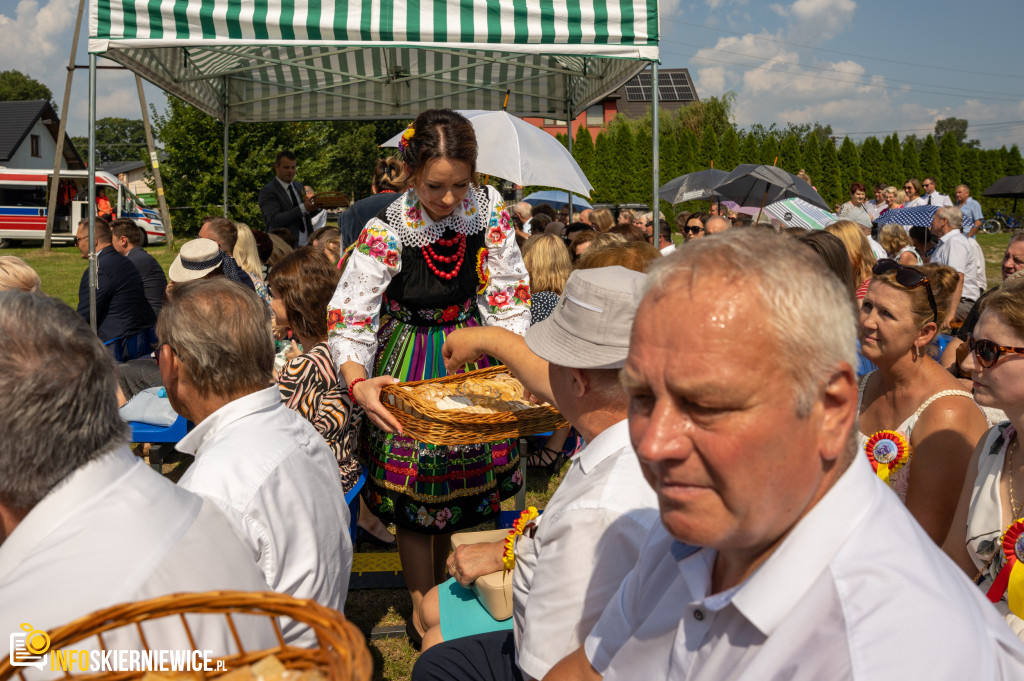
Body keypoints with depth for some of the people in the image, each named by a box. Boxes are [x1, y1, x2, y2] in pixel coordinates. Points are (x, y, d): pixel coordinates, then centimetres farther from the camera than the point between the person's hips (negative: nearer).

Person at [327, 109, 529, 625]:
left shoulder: (488, 209, -13)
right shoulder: (385, 235, -23)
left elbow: (508, 293, -4)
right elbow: (349, 322, -23)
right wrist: (358, 384, -41)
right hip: (410, 370, -4)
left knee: (466, 486, 17)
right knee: (416, 506, 3)